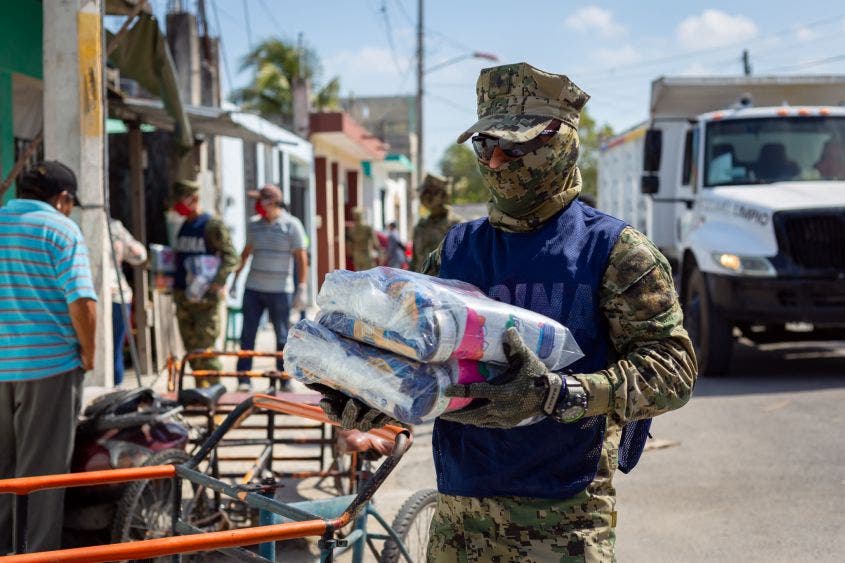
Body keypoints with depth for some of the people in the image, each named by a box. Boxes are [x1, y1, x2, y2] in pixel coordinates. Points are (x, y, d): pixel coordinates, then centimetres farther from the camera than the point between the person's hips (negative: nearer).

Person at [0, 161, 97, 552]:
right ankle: (41, 552, 9)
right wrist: (88, 354, -3)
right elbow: (81, 302, -17)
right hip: (49, 365, -5)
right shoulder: (60, 229, -7)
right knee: (44, 468, 4)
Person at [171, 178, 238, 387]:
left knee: (205, 347, -10)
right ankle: (201, 389, 16)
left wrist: (217, 282, -23)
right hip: (182, 295, 8)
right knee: (191, 348, 9)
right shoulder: (182, 227, 17)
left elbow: (230, 257, -14)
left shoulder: (213, 225, -7)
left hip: (205, 297, -8)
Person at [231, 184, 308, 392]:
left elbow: (301, 258, -5)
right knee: (247, 335, 0)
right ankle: (244, 380, 3)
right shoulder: (254, 224, 9)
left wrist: (302, 289, -10)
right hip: (253, 289, 4)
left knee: (282, 337, 4)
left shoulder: (291, 225, -4)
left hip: (279, 291, -4)